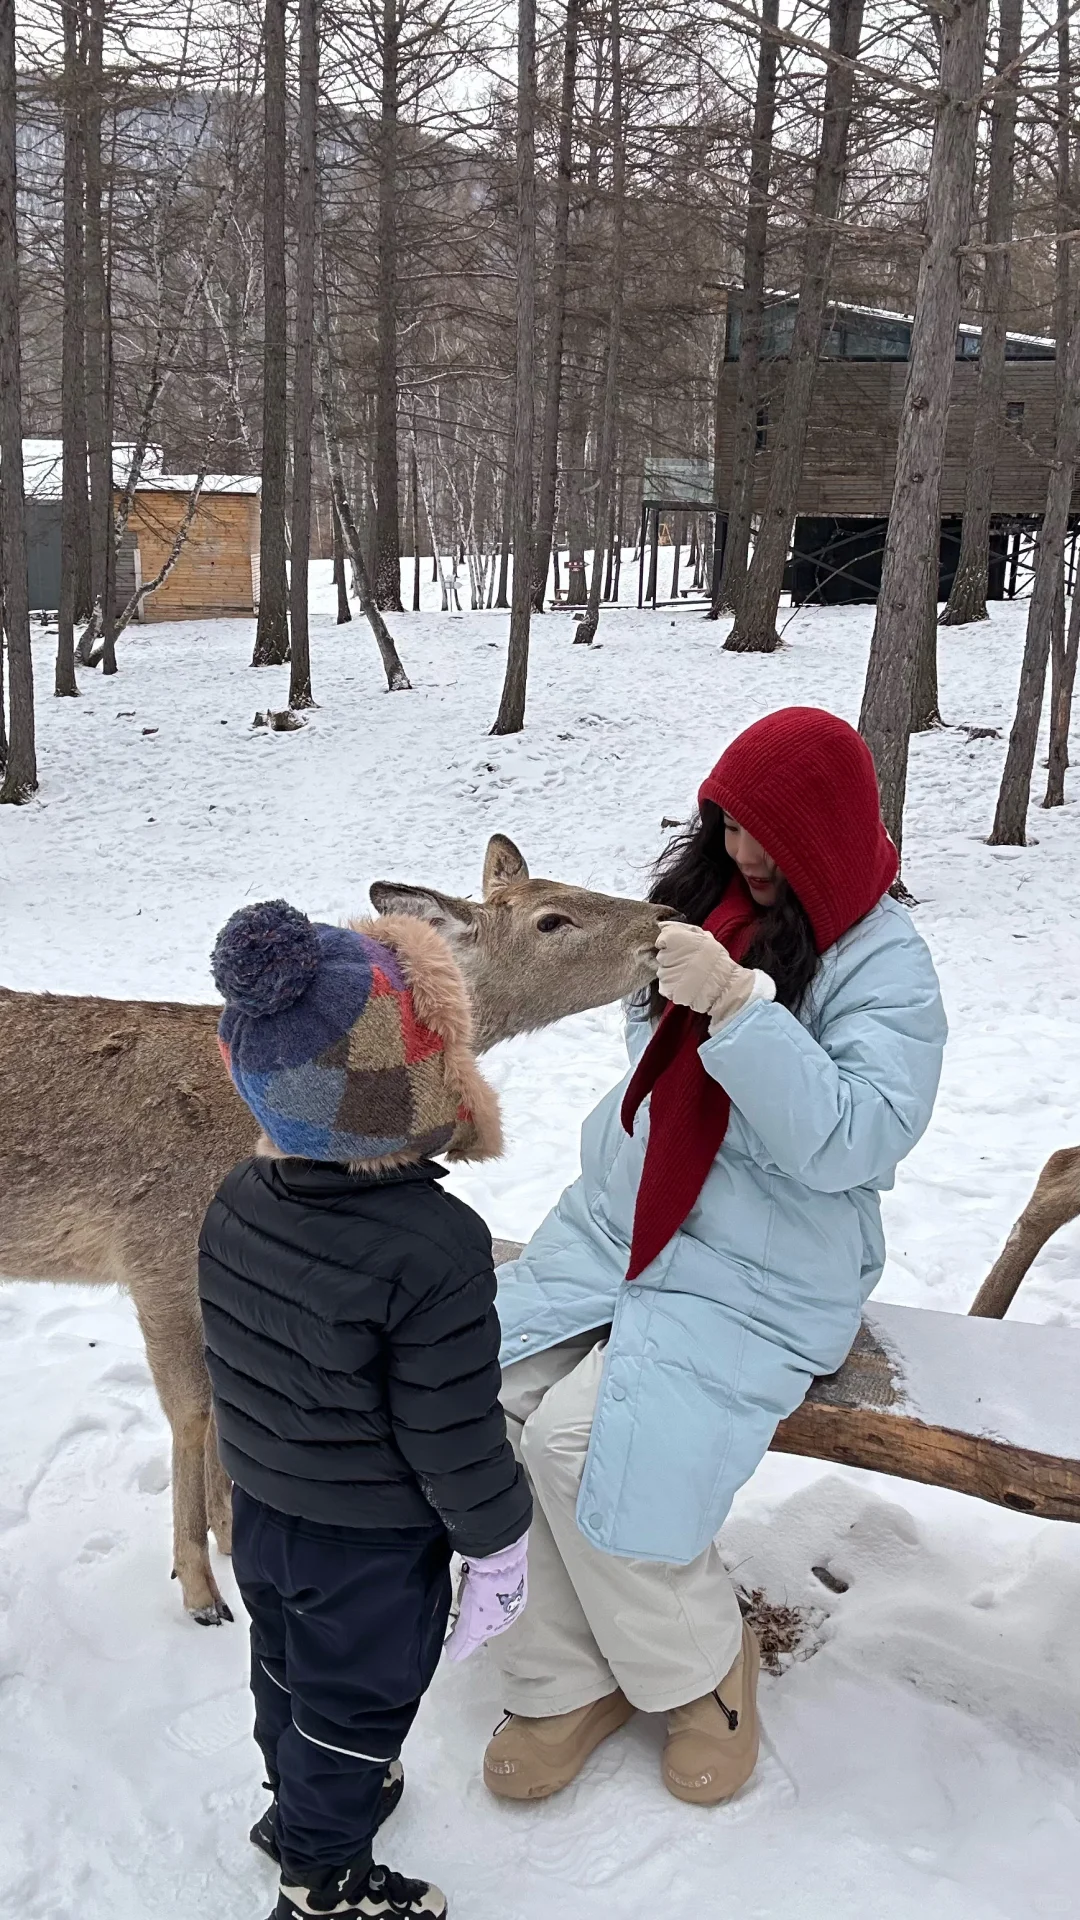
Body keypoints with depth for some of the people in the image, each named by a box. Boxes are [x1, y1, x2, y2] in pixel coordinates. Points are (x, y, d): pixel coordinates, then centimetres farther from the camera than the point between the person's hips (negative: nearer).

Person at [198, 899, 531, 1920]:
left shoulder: (237, 1201, -12)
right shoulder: (437, 1249, -34)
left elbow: (229, 1358, 3)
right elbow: (452, 1431, -26)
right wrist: (495, 1542, -9)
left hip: (261, 1504, 7)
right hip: (372, 1544, -6)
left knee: (285, 1665, 29)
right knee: (356, 1705, 17)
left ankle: (298, 1798, 55)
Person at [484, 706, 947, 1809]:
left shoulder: (883, 966, -10)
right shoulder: (708, 896, 8)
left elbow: (851, 1143, -25)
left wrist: (735, 1004, -30)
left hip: (761, 1280, -6)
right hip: (617, 1223, 7)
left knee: (582, 1441, -25)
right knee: (490, 1395, -15)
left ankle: (700, 1664, 4)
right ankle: (570, 1680, 2)